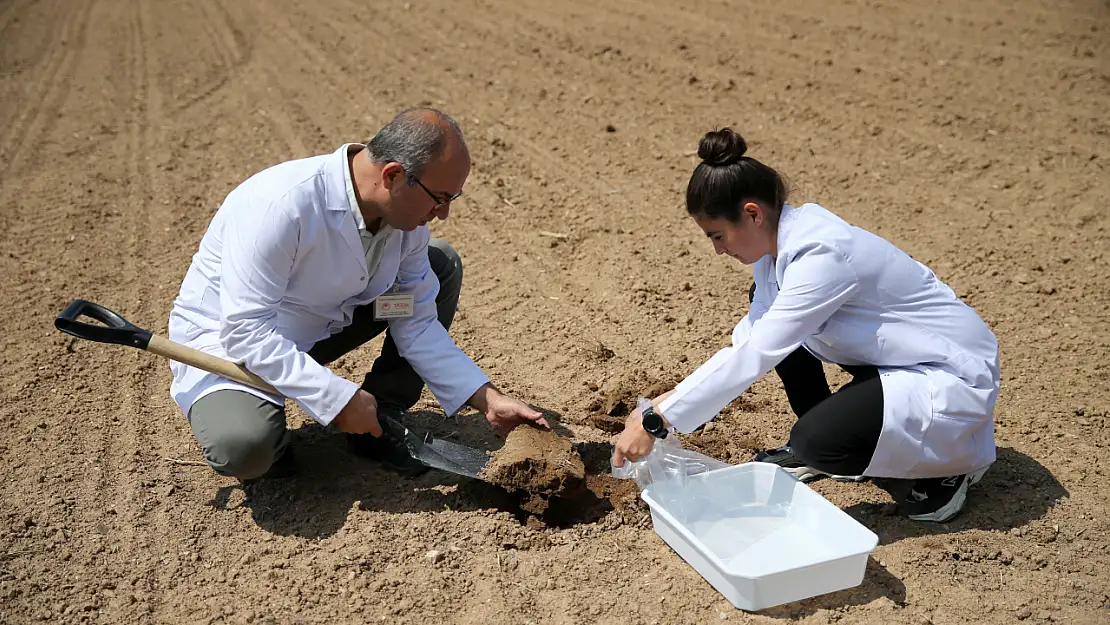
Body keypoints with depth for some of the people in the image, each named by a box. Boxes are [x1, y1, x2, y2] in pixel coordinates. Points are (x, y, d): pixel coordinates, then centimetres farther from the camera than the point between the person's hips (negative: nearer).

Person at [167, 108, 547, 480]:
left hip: (318, 329, 7)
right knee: (243, 445, -37)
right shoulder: (281, 205, -33)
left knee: (442, 264, -3)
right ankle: (260, 426, 2)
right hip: (224, 339, -7)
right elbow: (245, 331, -32)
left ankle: (380, 423, 2)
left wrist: (488, 400, -13)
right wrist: (340, 399, -32)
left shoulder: (407, 211, -11)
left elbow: (416, 323, -5)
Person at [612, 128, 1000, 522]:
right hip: (896, 357, 9)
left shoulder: (822, 254, -31)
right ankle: (815, 451, 15)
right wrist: (676, 397, -4)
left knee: (817, 440, -27)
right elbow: (754, 335, 3)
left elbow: (754, 357, -32)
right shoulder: (783, 237, -4)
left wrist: (657, 422, -28)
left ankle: (953, 459, 1)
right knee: (767, 301, 4)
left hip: (954, 379, -9)